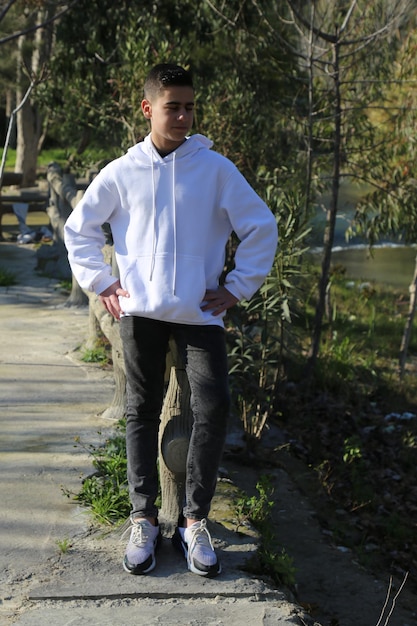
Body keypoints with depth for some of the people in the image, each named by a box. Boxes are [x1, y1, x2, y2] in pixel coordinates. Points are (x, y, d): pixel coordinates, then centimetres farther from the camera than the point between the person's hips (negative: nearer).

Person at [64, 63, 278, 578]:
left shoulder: (215, 168, -1)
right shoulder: (121, 172, 3)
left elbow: (261, 227, 5)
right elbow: (78, 229, 14)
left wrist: (237, 288, 2)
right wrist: (100, 284, 7)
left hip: (200, 313, -1)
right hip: (139, 313, 1)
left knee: (213, 407, -10)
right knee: (142, 412, 6)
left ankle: (194, 521, 4)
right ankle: (144, 520, 17)